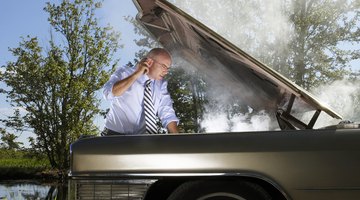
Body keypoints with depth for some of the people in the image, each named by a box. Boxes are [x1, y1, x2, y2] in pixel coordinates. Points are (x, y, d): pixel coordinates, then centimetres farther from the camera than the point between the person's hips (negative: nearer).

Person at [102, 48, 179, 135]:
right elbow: (109, 93, -17)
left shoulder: (161, 85, 11)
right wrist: (136, 74, -14)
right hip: (115, 134, -4)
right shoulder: (124, 73, 0)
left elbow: (167, 114, 7)